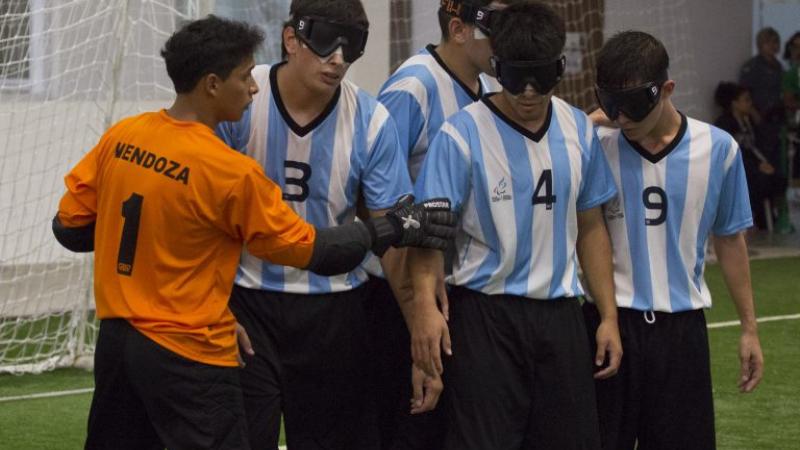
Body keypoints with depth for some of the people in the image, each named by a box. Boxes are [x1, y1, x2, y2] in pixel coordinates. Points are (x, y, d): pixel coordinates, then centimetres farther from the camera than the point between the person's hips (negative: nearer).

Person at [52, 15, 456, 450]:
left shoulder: (119, 136, 0)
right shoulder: (232, 173, -16)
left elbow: (69, 227, 7)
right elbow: (314, 251, -7)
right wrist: (391, 228, 4)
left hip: (114, 341, 7)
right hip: (188, 357, -7)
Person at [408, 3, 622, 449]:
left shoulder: (579, 130, 6)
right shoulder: (463, 134, -10)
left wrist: (609, 317, 11)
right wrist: (425, 302, -30)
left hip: (561, 313, 5)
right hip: (486, 315, -4)